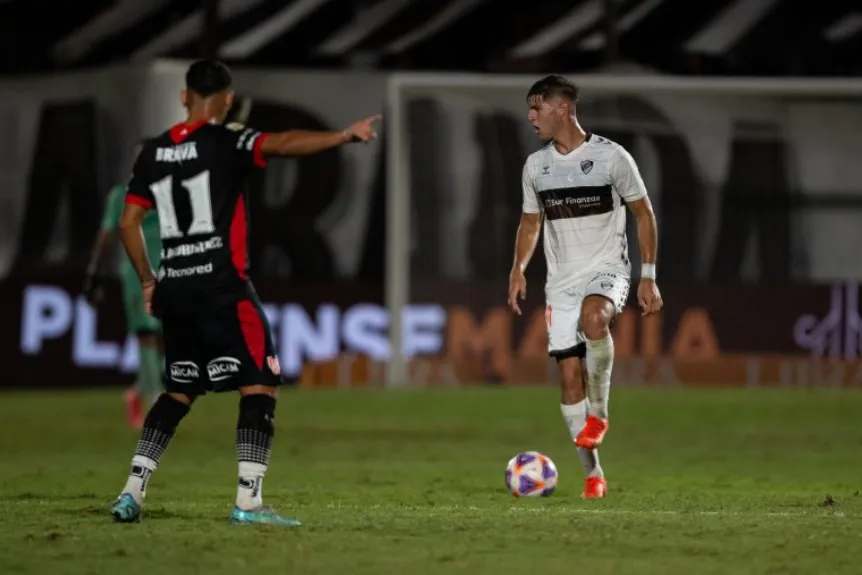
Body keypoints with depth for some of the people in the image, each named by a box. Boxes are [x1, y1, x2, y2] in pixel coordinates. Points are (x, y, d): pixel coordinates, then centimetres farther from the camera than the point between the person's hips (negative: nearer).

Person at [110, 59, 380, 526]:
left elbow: (128, 222, 14)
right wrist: (344, 137, -28)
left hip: (173, 289, 7)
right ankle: (248, 501, -12)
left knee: (179, 392, 18)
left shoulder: (154, 152, 12)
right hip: (221, 288, -7)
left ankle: (132, 492, 12)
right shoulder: (225, 142, -7)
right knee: (260, 386, -2)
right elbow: (283, 143, -23)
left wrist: (148, 280, 21)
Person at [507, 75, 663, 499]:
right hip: (560, 280, 5)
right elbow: (530, 222, 19)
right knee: (569, 375, -3)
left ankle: (599, 412, -18)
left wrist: (648, 276, -4)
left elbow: (644, 214, 1)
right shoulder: (535, 166, 8)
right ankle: (593, 475, 5)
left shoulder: (611, 157, -6)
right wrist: (518, 269, 3)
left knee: (593, 319, -38)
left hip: (607, 269, -5)